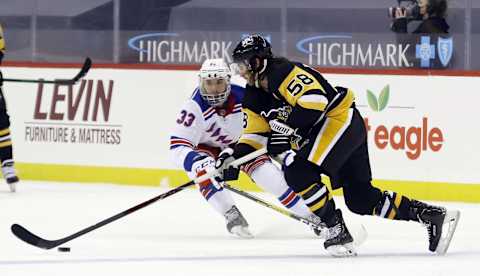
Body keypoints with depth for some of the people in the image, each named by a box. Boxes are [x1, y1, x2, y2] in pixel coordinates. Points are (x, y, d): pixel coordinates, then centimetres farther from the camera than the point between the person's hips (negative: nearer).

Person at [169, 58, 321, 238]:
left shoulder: (243, 97, -26)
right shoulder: (195, 108, -34)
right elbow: (178, 147, -36)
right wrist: (197, 161, -53)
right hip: (206, 148, -2)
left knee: (270, 175, -12)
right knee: (205, 172, -34)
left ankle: (310, 216, 1)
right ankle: (233, 216, -23)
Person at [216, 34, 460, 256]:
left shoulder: (282, 72, -19)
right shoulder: (255, 96, 11)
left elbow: (314, 99, -31)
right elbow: (256, 133, 17)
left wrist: (286, 129, -28)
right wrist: (233, 157, 2)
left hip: (341, 119, -10)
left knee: (299, 172, -21)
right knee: (361, 199, 5)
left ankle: (337, 230, -13)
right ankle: (432, 215, 7)